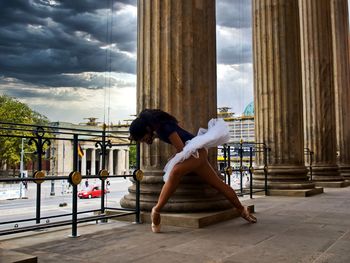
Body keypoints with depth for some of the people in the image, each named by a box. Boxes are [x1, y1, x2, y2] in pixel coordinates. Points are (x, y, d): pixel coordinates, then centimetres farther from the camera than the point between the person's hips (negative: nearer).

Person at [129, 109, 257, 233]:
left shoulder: (165, 127, -24)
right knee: (218, 183, 13)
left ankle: (157, 210, -30)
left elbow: (181, 149, -17)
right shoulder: (156, 125, 3)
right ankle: (242, 210, 24)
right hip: (191, 154, 10)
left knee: (176, 171, -36)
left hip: (197, 151, -10)